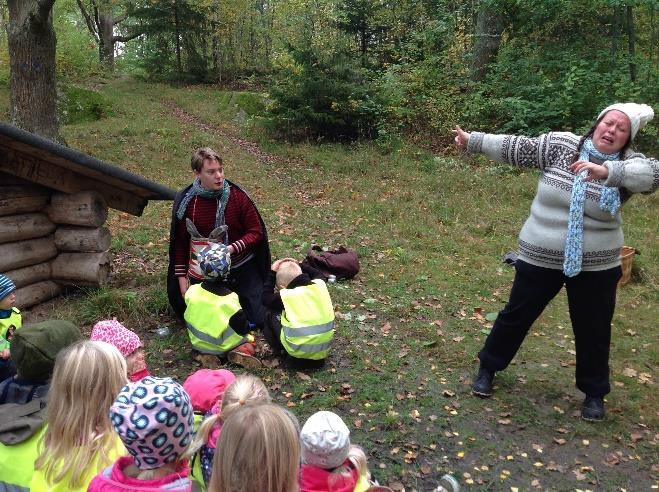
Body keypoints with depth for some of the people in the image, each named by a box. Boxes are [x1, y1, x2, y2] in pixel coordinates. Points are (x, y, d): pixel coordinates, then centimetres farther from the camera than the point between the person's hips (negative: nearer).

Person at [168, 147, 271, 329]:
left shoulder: (237, 195, -13)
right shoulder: (185, 201, -11)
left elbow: (256, 231, -8)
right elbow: (179, 241, 1)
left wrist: (232, 248, -24)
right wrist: (181, 278, 0)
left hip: (241, 268, 0)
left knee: (259, 319, 3)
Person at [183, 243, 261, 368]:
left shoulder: (192, 291, -14)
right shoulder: (229, 299, -26)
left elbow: (190, 318, 2)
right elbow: (243, 329, -19)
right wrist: (247, 327, 4)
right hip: (221, 347, -5)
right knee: (251, 341, 15)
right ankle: (241, 352, -13)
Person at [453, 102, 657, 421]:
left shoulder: (627, 164, -9)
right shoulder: (561, 145, -6)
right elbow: (516, 148, -4)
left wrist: (607, 171, -48)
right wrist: (472, 141, -6)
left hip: (594, 266, 0)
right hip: (541, 259, 0)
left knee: (593, 330, 12)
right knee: (517, 315, 14)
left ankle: (594, 392, 34)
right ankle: (488, 367, 34)